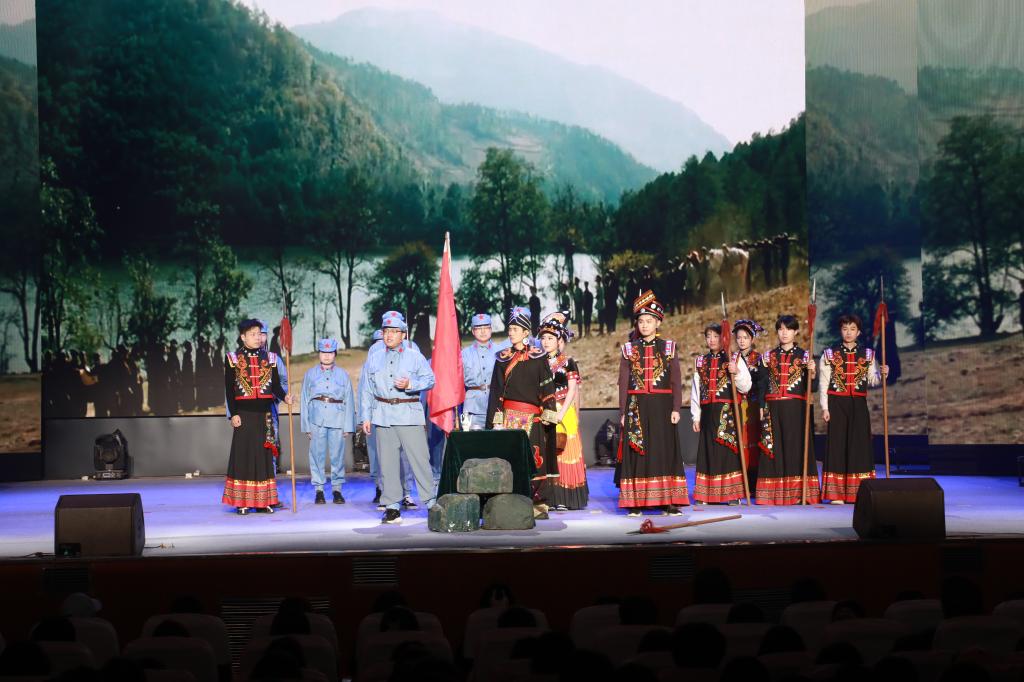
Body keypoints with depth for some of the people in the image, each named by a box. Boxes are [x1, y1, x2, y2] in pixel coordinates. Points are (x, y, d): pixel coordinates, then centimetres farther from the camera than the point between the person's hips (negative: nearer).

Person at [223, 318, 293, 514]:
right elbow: (229, 390, 0)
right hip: (244, 414, -3)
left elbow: (276, 385, 8)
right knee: (244, 454, -2)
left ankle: (264, 501, 8)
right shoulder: (233, 359, 3)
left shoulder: (269, 359, 10)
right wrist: (233, 414, -7)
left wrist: (285, 397, -13)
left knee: (264, 454, 3)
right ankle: (242, 501, 2)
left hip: (264, 414, 3)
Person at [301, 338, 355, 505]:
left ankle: (337, 489, 8)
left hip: (337, 418, 0)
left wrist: (348, 426, 2)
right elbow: (305, 400, 11)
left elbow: (349, 401, 9)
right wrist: (306, 425, 4)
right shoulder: (310, 373, 11)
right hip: (317, 417, 0)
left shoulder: (342, 374, 11)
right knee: (317, 454, -1)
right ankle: (318, 489, 6)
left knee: (337, 454, -1)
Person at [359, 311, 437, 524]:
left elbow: (429, 379, 2)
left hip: (409, 415, -3)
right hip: (383, 416, 3)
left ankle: (430, 502, -2)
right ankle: (392, 506, 7)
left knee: (419, 457, -7)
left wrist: (410, 385, -13)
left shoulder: (415, 357, 5)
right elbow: (367, 390, 15)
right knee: (387, 461, 2)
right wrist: (366, 417, 9)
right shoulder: (374, 359, 14)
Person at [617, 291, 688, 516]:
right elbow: (623, 383, 6)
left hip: (662, 407, 0)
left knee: (664, 451, -1)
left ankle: (668, 502, 1)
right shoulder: (629, 349, 8)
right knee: (637, 453, -1)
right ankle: (635, 502, 1)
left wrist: (676, 408, -5)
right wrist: (623, 412, -1)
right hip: (636, 408, 0)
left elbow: (676, 381, 4)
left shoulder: (668, 347, 7)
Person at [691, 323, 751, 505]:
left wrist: (736, 372, -21)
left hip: (728, 412, -3)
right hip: (708, 413, 3)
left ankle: (732, 494, 0)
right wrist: (696, 416, 10)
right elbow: (695, 390, 14)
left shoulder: (734, 359, 2)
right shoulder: (700, 362, 13)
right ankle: (705, 494, 8)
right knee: (708, 451, 4)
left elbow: (745, 386, -3)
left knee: (728, 449, -4)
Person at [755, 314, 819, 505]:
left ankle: (797, 493, -2)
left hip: (796, 409, -2)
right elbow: (762, 384, 11)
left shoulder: (803, 356, 6)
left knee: (796, 445, -5)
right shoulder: (768, 357, 11)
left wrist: (811, 372, -19)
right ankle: (774, 494, 3)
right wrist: (762, 408, 4)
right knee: (774, 448, 0)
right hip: (773, 409, 2)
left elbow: (810, 386, 0)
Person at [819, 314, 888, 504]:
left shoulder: (867, 354, 9)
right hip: (837, 403, -1)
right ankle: (836, 494, 1)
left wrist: (882, 374, -12)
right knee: (837, 444, -2)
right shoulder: (830, 354, 4)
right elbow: (823, 383, 2)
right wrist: (824, 408, -5)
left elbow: (872, 380, 9)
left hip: (859, 403, 1)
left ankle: (860, 492, 5)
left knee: (860, 445, -1)